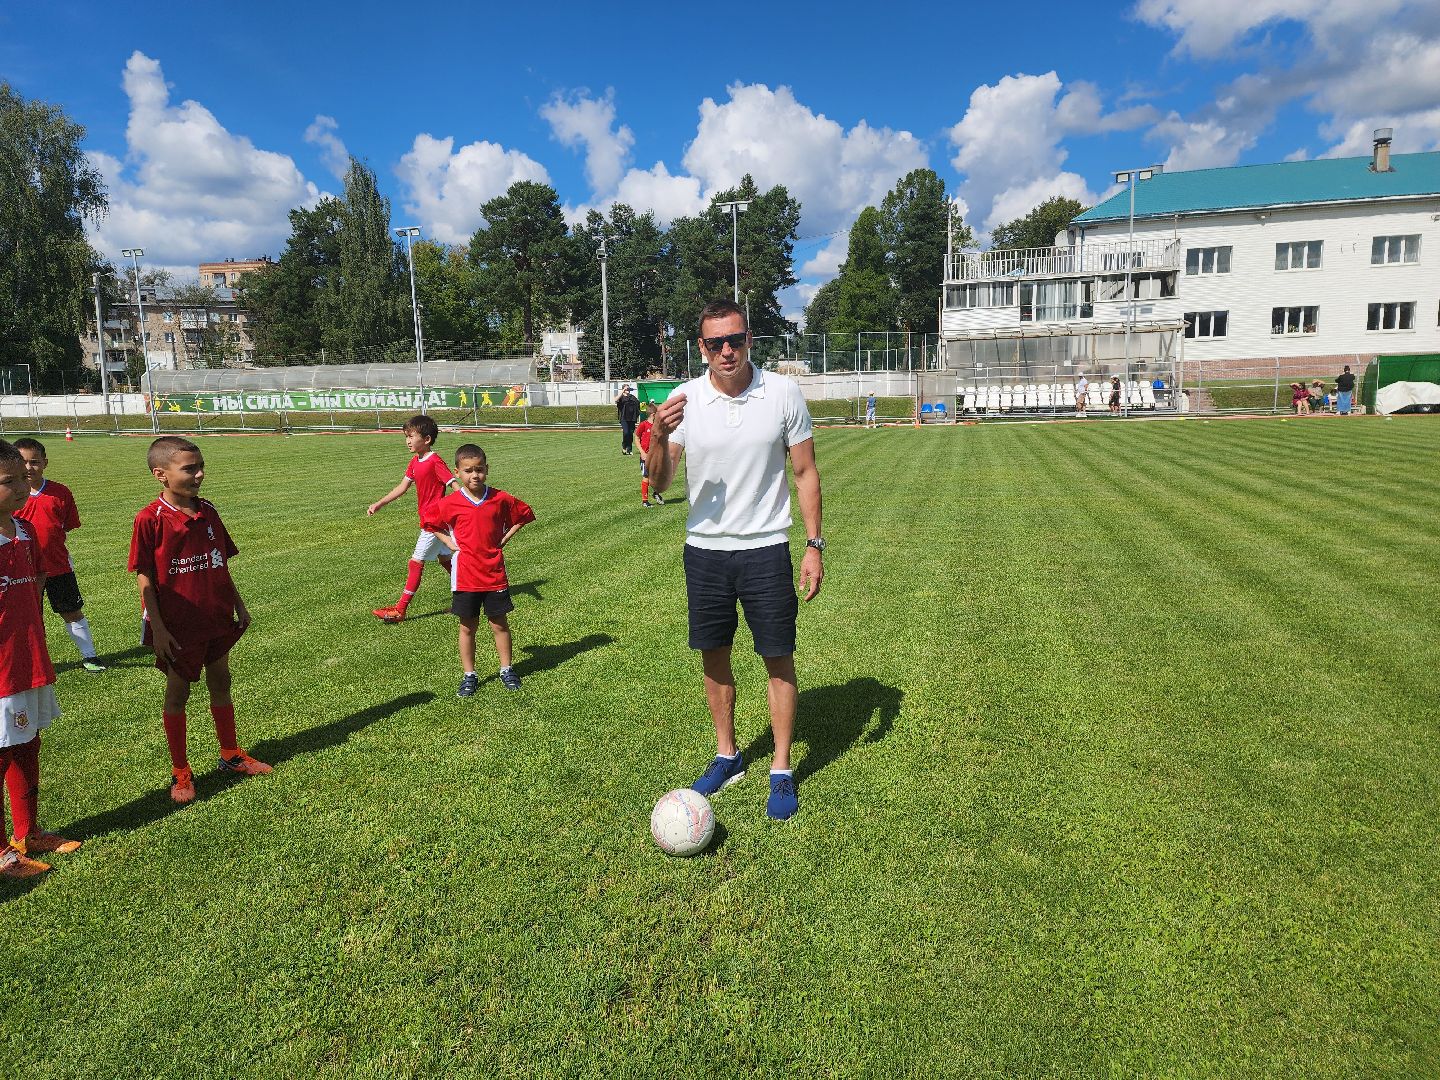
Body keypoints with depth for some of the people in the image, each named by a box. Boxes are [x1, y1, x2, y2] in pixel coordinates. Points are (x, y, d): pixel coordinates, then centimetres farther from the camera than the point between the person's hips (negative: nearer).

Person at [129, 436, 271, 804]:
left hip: (217, 619, 5)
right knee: (177, 693, 9)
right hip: (179, 626, -5)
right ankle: (180, 772, 23)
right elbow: (145, 578, -12)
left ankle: (231, 755, 32)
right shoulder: (150, 519, -14)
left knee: (221, 684, 16)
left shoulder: (208, 512, 2)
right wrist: (158, 629, -14)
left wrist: (239, 606, 11)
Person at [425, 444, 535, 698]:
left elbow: (523, 515, 11)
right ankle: (469, 675, 21)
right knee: (467, 627, 10)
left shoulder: (501, 499, -4)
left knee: (499, 624, 9)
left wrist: (504, 538, 2)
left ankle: (506, 670, 24)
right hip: (465, 576, 0)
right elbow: (430, 522, 11)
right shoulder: (450, 503, -6)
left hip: (495, 574, 1)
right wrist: (449, 542, -1)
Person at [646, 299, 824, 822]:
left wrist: (814, 546, -3)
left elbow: (806, 473, 0)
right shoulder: (683, 400, -4)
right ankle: (727, 755, 32)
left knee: (778, 660, 3)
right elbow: (660, 483, -6)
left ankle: (781, 771, 20)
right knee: (713, 657, 12)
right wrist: (659, 436, -26)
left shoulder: (783, 393, -6)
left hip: (766, 549, -2)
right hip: (704, 549, 2)